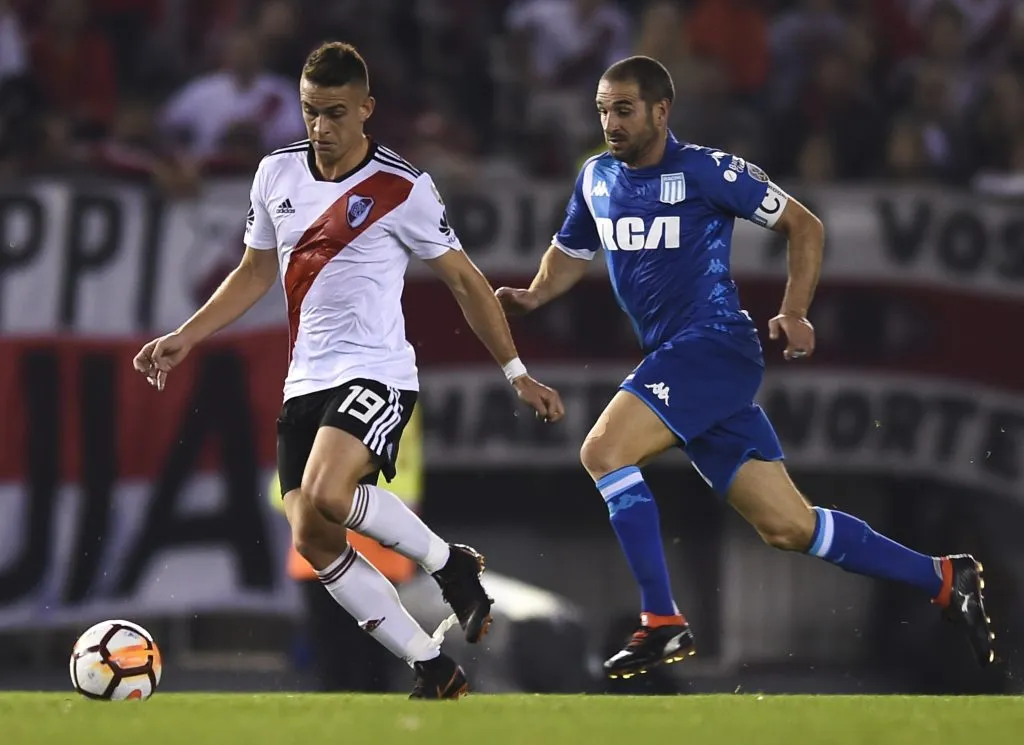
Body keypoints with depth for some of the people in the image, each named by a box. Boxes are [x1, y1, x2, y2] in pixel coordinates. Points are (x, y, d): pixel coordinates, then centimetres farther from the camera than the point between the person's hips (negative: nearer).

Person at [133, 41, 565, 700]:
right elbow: (256, 273, 22)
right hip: (305, 384, 6)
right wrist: (182, 339, 15)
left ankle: (451, 564, -6)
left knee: (325, 497, -32)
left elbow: (465, 280, 0)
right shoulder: (277, 174, 8)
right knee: (315, 543, -6)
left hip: (376, 373, -6)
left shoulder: (402, 189, -8)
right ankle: (434, 669, 3)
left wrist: (518, 374, 0)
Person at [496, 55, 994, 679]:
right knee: (787, 526, 4)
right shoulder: (598, 178, 12)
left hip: (714, 345, -7)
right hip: (674, 359, 7)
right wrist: (535, 295, 7)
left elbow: (804, 225, -2)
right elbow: (572, 252, 27)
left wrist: (796, 313, -12)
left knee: (604, 451, -23)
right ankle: (946, 581, 15)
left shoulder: (706, 171, -8)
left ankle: (662, 623, -19)